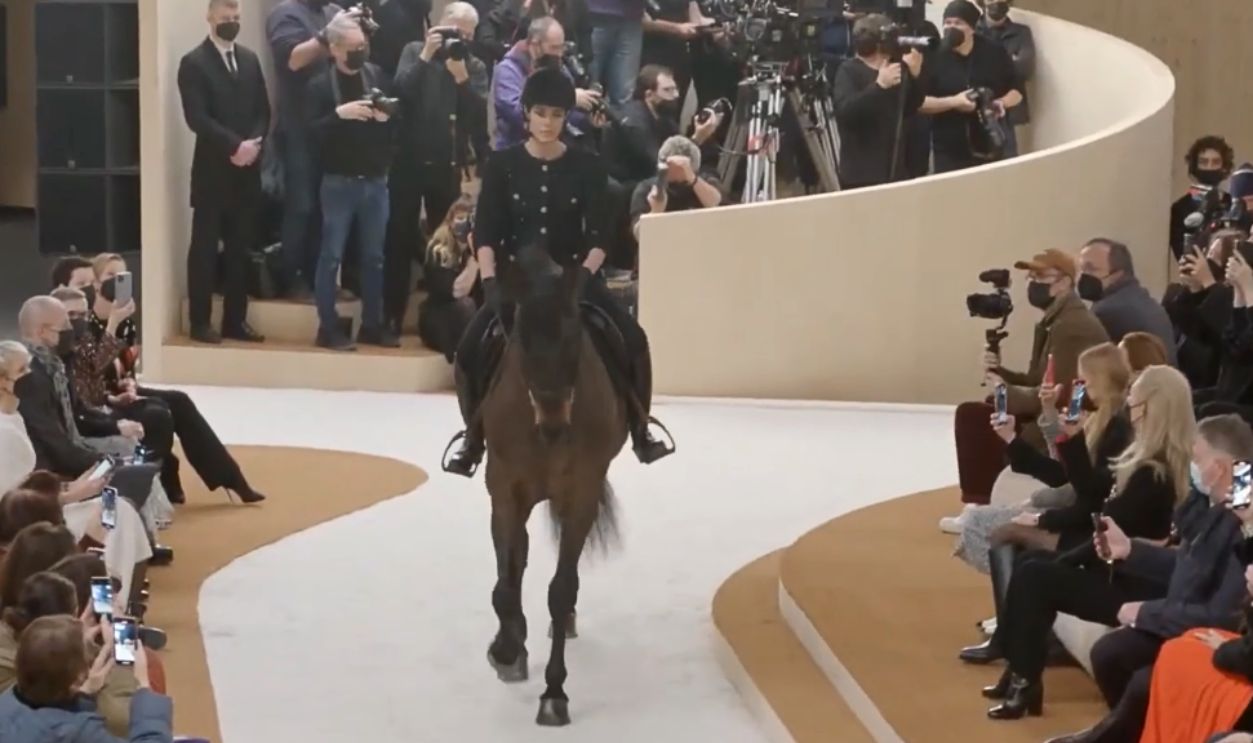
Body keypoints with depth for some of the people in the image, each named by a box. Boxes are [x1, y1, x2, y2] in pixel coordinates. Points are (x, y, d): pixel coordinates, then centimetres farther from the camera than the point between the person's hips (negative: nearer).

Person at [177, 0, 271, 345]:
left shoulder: (250, 59, 13)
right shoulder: (194, 62, -5)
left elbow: (263, 110, 11)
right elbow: (197, 118, -14)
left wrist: (254, 143, -7)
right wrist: (234, 145, -19)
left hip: (247, 171, 5)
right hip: (213, 171, -5)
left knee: (241, 249, 8)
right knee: (205, 249, 0)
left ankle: (235, 320, 14)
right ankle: (200, 322, 5)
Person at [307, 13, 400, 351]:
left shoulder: (377, 75, 3)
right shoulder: (320, 85, -6)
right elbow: (313, 133, -15)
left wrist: (387, 116, -12)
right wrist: (339, 113, -27)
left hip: (375, 180, 4)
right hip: (339, 182, -4)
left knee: (374, 256, 11)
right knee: (331, 255, 1)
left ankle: (372, 324, 20)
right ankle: (328, 327, 6)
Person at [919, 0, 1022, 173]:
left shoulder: (995, 53, 3)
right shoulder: (936, 57, -3)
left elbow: (1017, 90, 11)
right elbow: (918, 101, -5)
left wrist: (1002, 102, -11)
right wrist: (953, 102, -18)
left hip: (991, 148, 2)